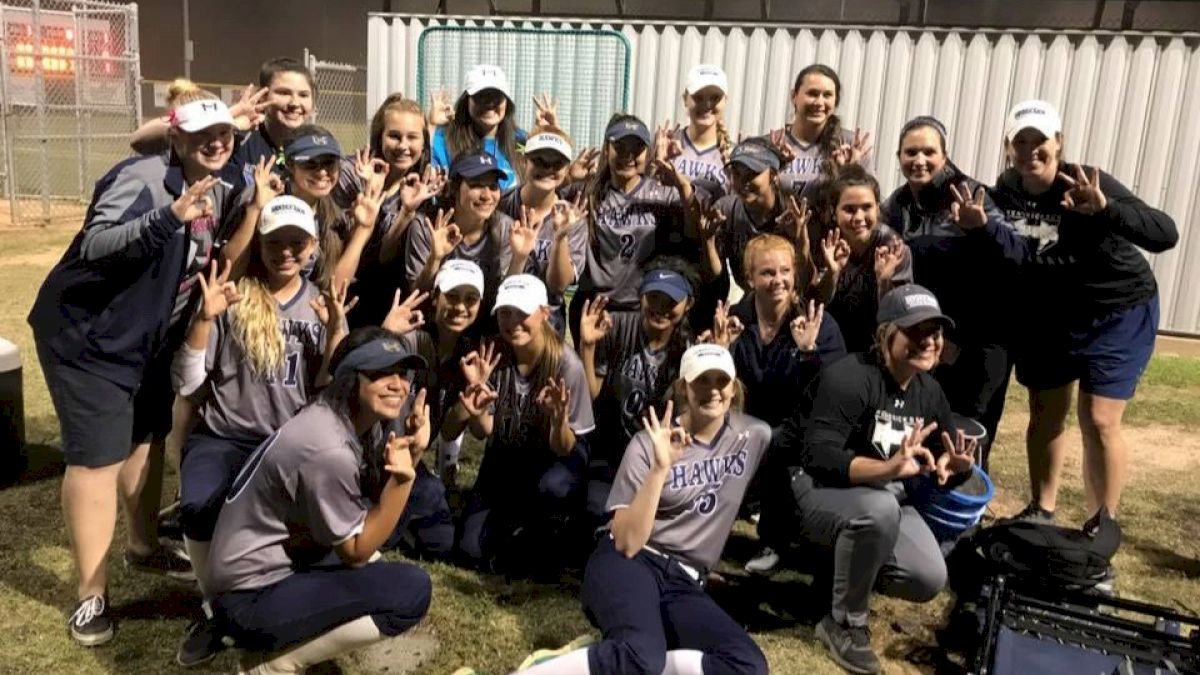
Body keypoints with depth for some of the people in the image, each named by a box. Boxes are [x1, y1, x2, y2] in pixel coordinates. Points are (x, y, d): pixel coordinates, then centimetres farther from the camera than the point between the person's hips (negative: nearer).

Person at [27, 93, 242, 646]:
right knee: (98, 457, -7)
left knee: (147, 439, 19)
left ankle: (142, 547, 39)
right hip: (87, 334, -8)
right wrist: (170, 217, -47)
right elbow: (95, 245, -36)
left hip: (149, 338, 9)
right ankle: (90, 595, 4)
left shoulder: (219, 192, 3)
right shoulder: (143, 178, -24)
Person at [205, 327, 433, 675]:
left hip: (280, 564, 10)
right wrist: (403, 477, -29)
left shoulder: (357, 420, 2)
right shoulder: (328, 450, -25)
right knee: (413, 589, -17)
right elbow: (356, 551, -15)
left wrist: (413, 453, -8)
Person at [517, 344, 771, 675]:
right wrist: (661, 467, -22)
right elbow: (626, 542, -13)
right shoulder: (650, 442, -4)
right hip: (629, 564, -4)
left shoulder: (754, 436, 5)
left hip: (684, 583, 5)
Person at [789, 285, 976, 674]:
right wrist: (889, 468, -44)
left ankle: (842, 570, 19)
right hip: (818, 490, -7)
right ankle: (844, 624, -16)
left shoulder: (929, 392, 2)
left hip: (884, 498, 7)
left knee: (929, 581, -12)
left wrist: (955, 466, -21)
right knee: (880, 507, -38)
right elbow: (818, 457, -30)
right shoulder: (850, 377, -22)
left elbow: (943, 467, 5)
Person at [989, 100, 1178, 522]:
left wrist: (1105, 209, -48)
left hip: (1118, 314, -4)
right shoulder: (1005, 191, -8)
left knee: (1099, 421, -7)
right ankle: (1041, 511, 29)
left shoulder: (1090, 184, -24)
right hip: (1046, 318, 5)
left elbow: (1165, 234, -32)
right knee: (1045, 415, 12)